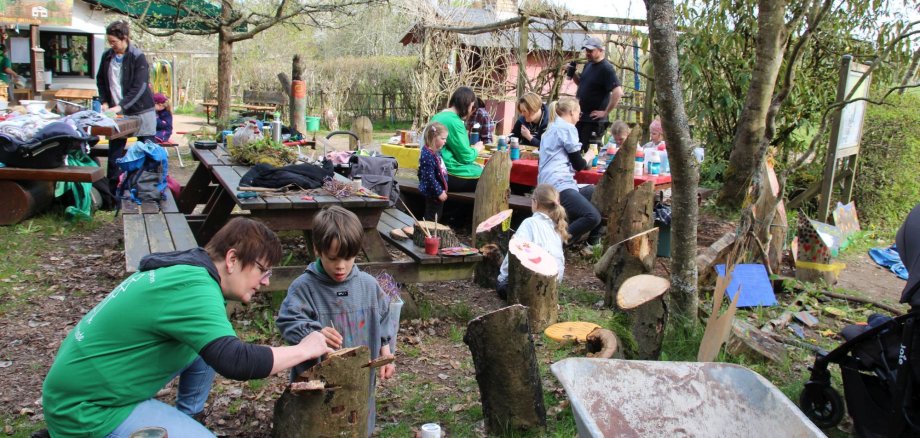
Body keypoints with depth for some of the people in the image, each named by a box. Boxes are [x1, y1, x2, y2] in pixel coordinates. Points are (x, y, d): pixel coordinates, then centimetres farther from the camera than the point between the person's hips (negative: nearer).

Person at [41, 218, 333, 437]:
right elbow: (235, 362, -35)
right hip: (87, 409, -9)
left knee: (206, 346, 10)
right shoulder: (194, 287, -25)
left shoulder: (186, 270, 4)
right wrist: (303, 350, -21)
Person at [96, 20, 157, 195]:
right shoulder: (107, 56, 4)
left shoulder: (138, 57, -12)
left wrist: (120, 106, -23)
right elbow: (100, 81, 16)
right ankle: (111, 190, 14)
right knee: (114, 151, 6)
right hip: (116, 111, 5)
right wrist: (104, 102, 2)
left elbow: (139, 87, -18)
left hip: (140, 110, -5)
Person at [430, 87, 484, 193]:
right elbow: (466, 156, -16)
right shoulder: (454, 122, -17)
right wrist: (477, 149, 4)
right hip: (447, 175, -10)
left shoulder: (438, 116, 13)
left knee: (480, 169, 14)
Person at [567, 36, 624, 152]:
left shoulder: (606, 69, -16)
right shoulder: (588, 65, 10)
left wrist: (605, 112, -20)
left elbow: (618, 92, -25)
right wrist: (572, 74, 6)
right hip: (580, 116, 8)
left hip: (594, 119, -8)